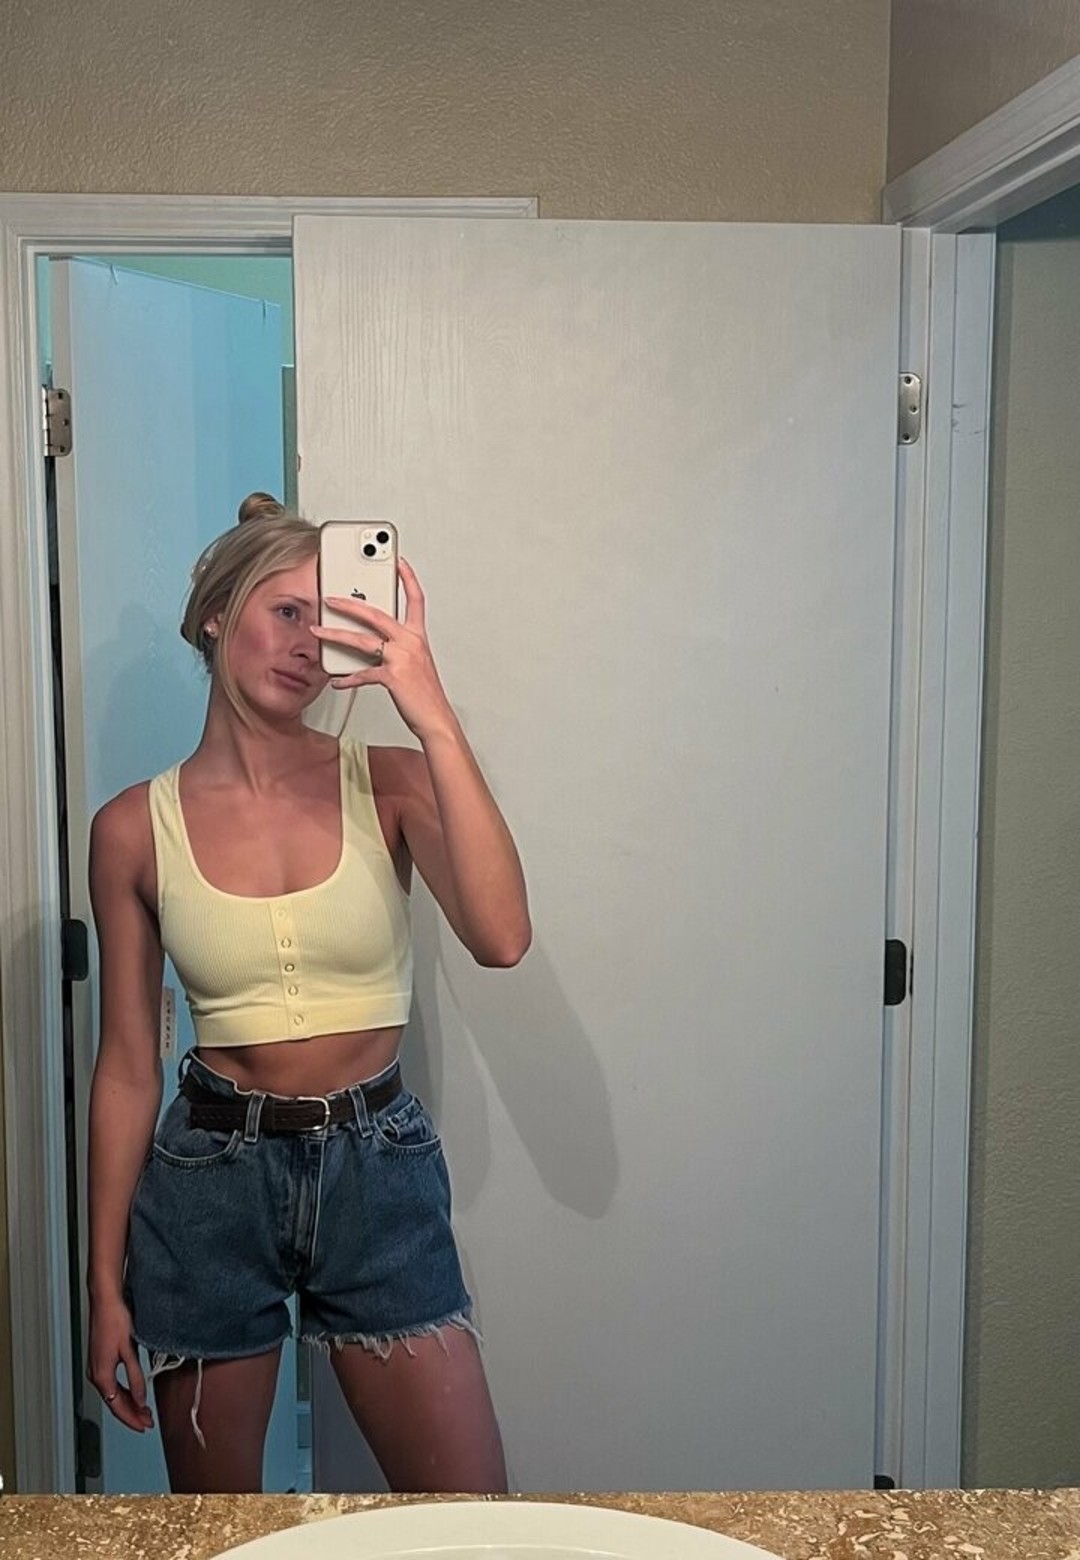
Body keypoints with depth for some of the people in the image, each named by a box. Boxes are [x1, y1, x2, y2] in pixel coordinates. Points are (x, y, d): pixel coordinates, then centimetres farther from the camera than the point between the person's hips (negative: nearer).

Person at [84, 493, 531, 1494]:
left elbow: (501, 938, -23)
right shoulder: (134, 830, -3)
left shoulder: (388, 785, -5)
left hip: (378, 1169, 0)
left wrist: (432, 716, -27)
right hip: (209, 1177, 1)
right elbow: (126, 1069, 2)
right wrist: (107, 1286, 4)